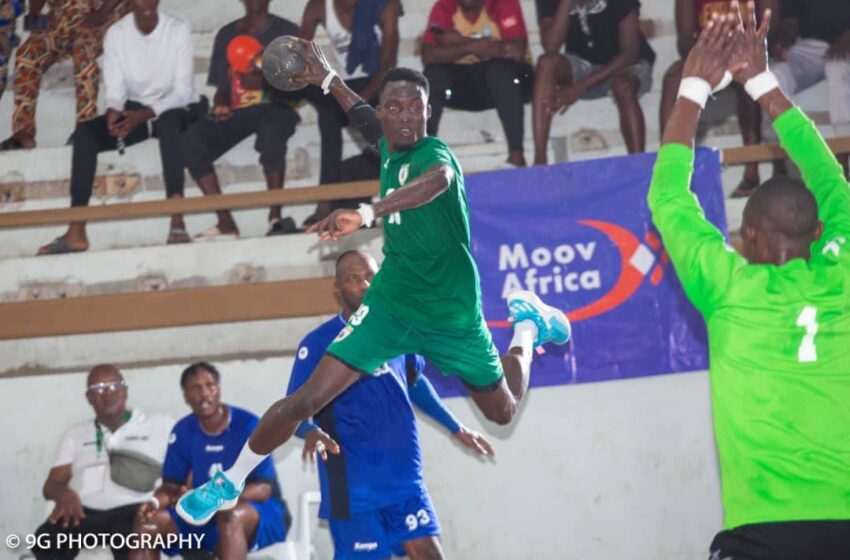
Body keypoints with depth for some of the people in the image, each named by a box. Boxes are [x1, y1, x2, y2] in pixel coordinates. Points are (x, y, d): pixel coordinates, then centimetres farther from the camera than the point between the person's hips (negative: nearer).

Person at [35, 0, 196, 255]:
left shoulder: (179, 29, -12)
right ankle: (76, 231, -28)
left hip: (173, 110, -3)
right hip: (133, 111, 3)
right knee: (84, 133, -22)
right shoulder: (116, 33, -4)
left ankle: (177, 222, -47)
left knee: (168, 121, -39)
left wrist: (145, 114, -33)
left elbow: (183, 91, -17)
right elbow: (115, 90, -7)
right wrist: (113, 111, -32)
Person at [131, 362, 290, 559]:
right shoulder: (183, 431, 2)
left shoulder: (248, 425, -14)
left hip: (263, 514, -5)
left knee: (231, 515, -39)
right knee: (146, 521, -14)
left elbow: (263, 489, -19)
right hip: (206, 516, 5)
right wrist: (155, 503, -22)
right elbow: (171, 486, 3)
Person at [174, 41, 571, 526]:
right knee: (308, 399, -12)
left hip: (451, 313, -4)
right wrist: (326, 77, 35)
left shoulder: (433, 152, -24)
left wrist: (368, 213, -66)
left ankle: (527, 324, 45)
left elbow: (439, 179, -53)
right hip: (392, 301, 4)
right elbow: (364, 116, 24)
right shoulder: (391, 147, -4)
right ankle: (229, 483, 5)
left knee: (503, 411, 17)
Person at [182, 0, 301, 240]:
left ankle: (275, 216, -36)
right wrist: (220, 105, -6)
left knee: (271, 130, -41)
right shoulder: (227, 35, 20)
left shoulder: (286, 31, 10)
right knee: (191, 140, -25)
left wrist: (264, 83, -19)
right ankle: (225, 223, -28)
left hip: (276, 108, -4)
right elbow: (221, 86, 17)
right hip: (238, 112, 4)